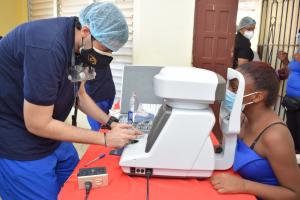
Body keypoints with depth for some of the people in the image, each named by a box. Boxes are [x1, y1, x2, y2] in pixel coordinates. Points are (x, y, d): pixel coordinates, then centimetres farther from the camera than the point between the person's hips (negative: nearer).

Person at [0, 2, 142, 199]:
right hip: (16, 139, -8)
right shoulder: (48, 48, -33)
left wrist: (111, 123, -3)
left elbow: (80, 94, 9)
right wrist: (105, 138, -22)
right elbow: (38, 124, -27)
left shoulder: (77, 44, -4)